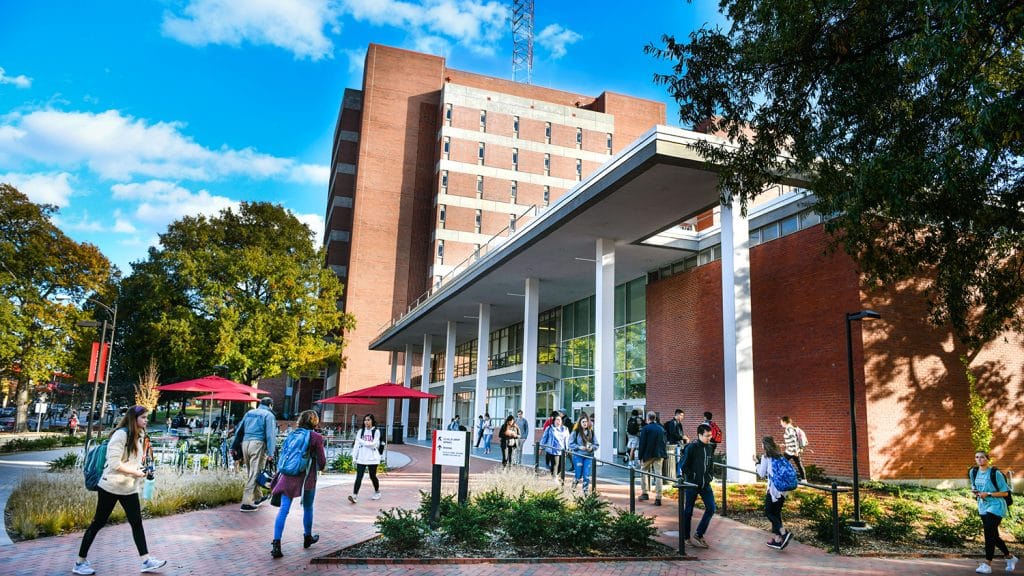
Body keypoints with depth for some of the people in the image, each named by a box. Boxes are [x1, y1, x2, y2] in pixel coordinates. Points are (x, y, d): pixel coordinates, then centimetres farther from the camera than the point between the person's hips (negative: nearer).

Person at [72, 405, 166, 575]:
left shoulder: (140, 436, 7)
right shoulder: (121, 434, -17)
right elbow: (114, 462, -23)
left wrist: (141, 470, 3)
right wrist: (134, 472, -20)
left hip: (130, 489, 7)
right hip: (111, 486, -7)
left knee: (137, 523, 5)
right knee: (98, 522, 5)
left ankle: (146, 561, 7)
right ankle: (80, 562, 19)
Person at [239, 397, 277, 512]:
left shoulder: (249, 413, 18)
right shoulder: (269, 415, 0)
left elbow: (239, 431, 18)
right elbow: (270, 435, -9)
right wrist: (270, 453, -11)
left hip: (245, 443, 7)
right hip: (258, 443, -7)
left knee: (251, 473, 18)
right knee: (254, 474, -3)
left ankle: (257, 498, 31)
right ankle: (246, 503, -6)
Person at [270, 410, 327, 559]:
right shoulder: (316, 437, -7)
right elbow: (322, 461, -6)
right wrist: (321, 467, 16)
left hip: (288, 475, 3)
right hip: (307, 477, -3)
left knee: (284, 509, -1)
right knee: (308, 508, 16)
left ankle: (276, 544, -10)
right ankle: (308, 537, 33)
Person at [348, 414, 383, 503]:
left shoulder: (376, 431, -2)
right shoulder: (361, 431, 8)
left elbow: (373, 444, -12)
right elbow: (356, 445, 7)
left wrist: (362, 441, -11)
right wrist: (354, 457, 2)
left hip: (372, 458, -2)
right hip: (361, 458, 2)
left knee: (372, 476, 10)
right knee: (358, 477, -8)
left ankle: (377, 492, 32)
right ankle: (354, 495, -13)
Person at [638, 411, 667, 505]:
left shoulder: (645, 429, -9)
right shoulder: (661, 429, 8)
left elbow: (642, 444, -10)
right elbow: (664, 443, 13)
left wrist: (640, 457, -5)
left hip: (648, 455, -4)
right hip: (659, 455, 4)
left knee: (644, 472, 17)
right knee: (658, 475, 1)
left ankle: (645, 493, 19)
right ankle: (658, 498, -1)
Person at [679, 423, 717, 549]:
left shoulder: (710, 448, 5)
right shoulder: (691, 448, -15)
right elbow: (684, 466, -13)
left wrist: (709, 477, 9)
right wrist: (692, 477, -10)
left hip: (705, 484, 6)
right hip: (692, 484, -6)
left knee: (711, 508, 1)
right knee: (688, 510, 5)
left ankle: (699, 535, 13)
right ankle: (686, 536, 19)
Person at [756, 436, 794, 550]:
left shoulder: (765, 457, -7)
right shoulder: (780, 456, 11)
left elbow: (762, 474, -4)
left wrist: (757, 462, 9)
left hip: (773, 489, -7)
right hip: (783, 489, 7)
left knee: (768, 512, 4)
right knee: (776, 512, 14)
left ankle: (784, 533, -13)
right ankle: (777, 539, 15)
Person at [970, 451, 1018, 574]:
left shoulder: (995, 473, -12)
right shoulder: (973, 472, 6)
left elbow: (1005, 492, -10)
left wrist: (988, 494, -20)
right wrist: (975, 492, -2)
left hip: (996, 507, -7)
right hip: (983, 507, 7)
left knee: (989, 534, -11)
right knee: (994, 536, 15)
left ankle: (987, 564, -7)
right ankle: (1010, 557, 35)